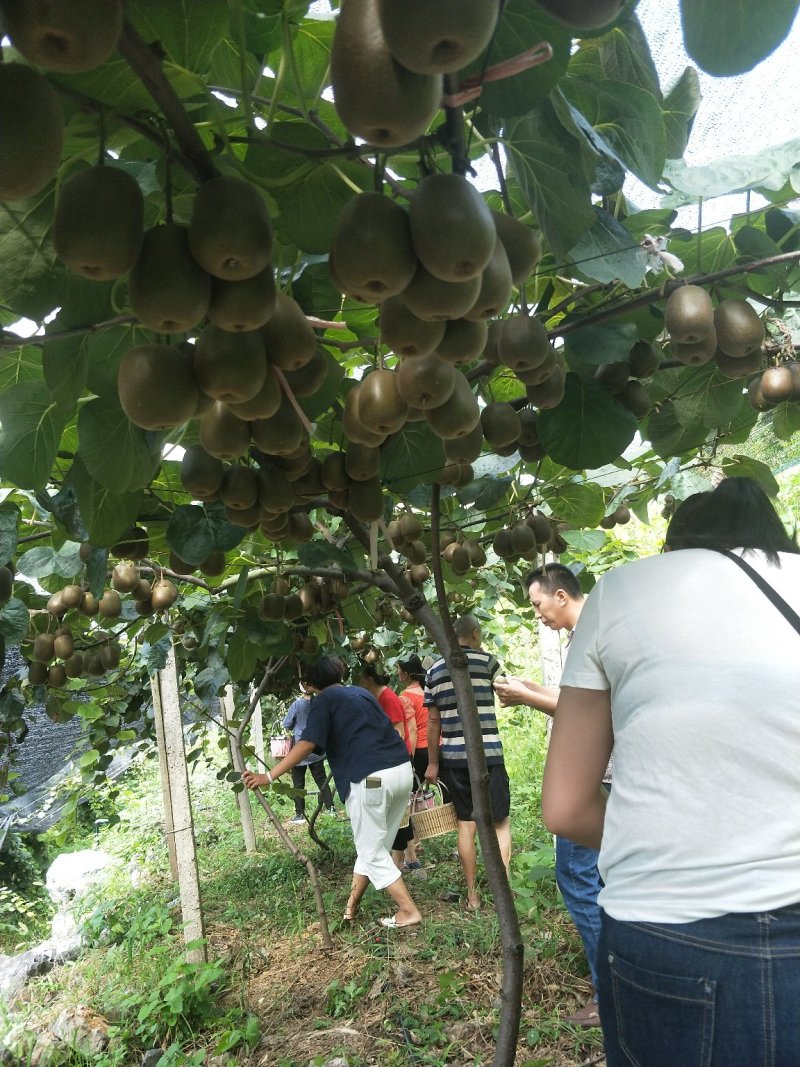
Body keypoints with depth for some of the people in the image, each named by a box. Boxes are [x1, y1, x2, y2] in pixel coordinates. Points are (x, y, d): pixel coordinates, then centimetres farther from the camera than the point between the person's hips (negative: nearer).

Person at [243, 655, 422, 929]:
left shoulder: (324, 700, 2)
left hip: (371, 779, -7)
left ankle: (409, 912, 11)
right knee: (373, 846, 19)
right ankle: (351, 906, 27)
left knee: (372, 853, 8)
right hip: (402, 769, 7)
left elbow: (307, 744, -9)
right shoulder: (361, 692, 22)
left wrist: (269, 776, -9)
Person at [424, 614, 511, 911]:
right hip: (488, 754, -4)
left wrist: (433, 763, 12)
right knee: (500, 822, 7)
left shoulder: (435, 670, 8)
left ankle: (472, 894, 17)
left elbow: (433, 721, 8)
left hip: (453, 757, 4)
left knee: (465, 824, 12)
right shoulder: (486, 661, -4)